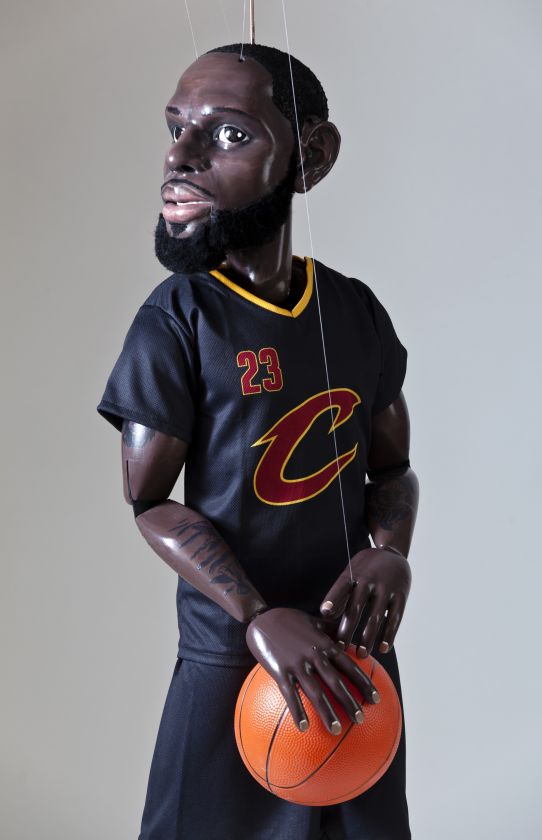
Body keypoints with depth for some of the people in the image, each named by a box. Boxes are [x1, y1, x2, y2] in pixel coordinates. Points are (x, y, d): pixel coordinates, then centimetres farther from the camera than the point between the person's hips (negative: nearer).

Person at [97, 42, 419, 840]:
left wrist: (391, 550, -13)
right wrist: (258, 618, -20)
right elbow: (150, 499, -11)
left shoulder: (357, 312, -2)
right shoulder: (176, 321, -14)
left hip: (354, 649, 4)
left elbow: (394, 466, 7)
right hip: (230, 654, -4)